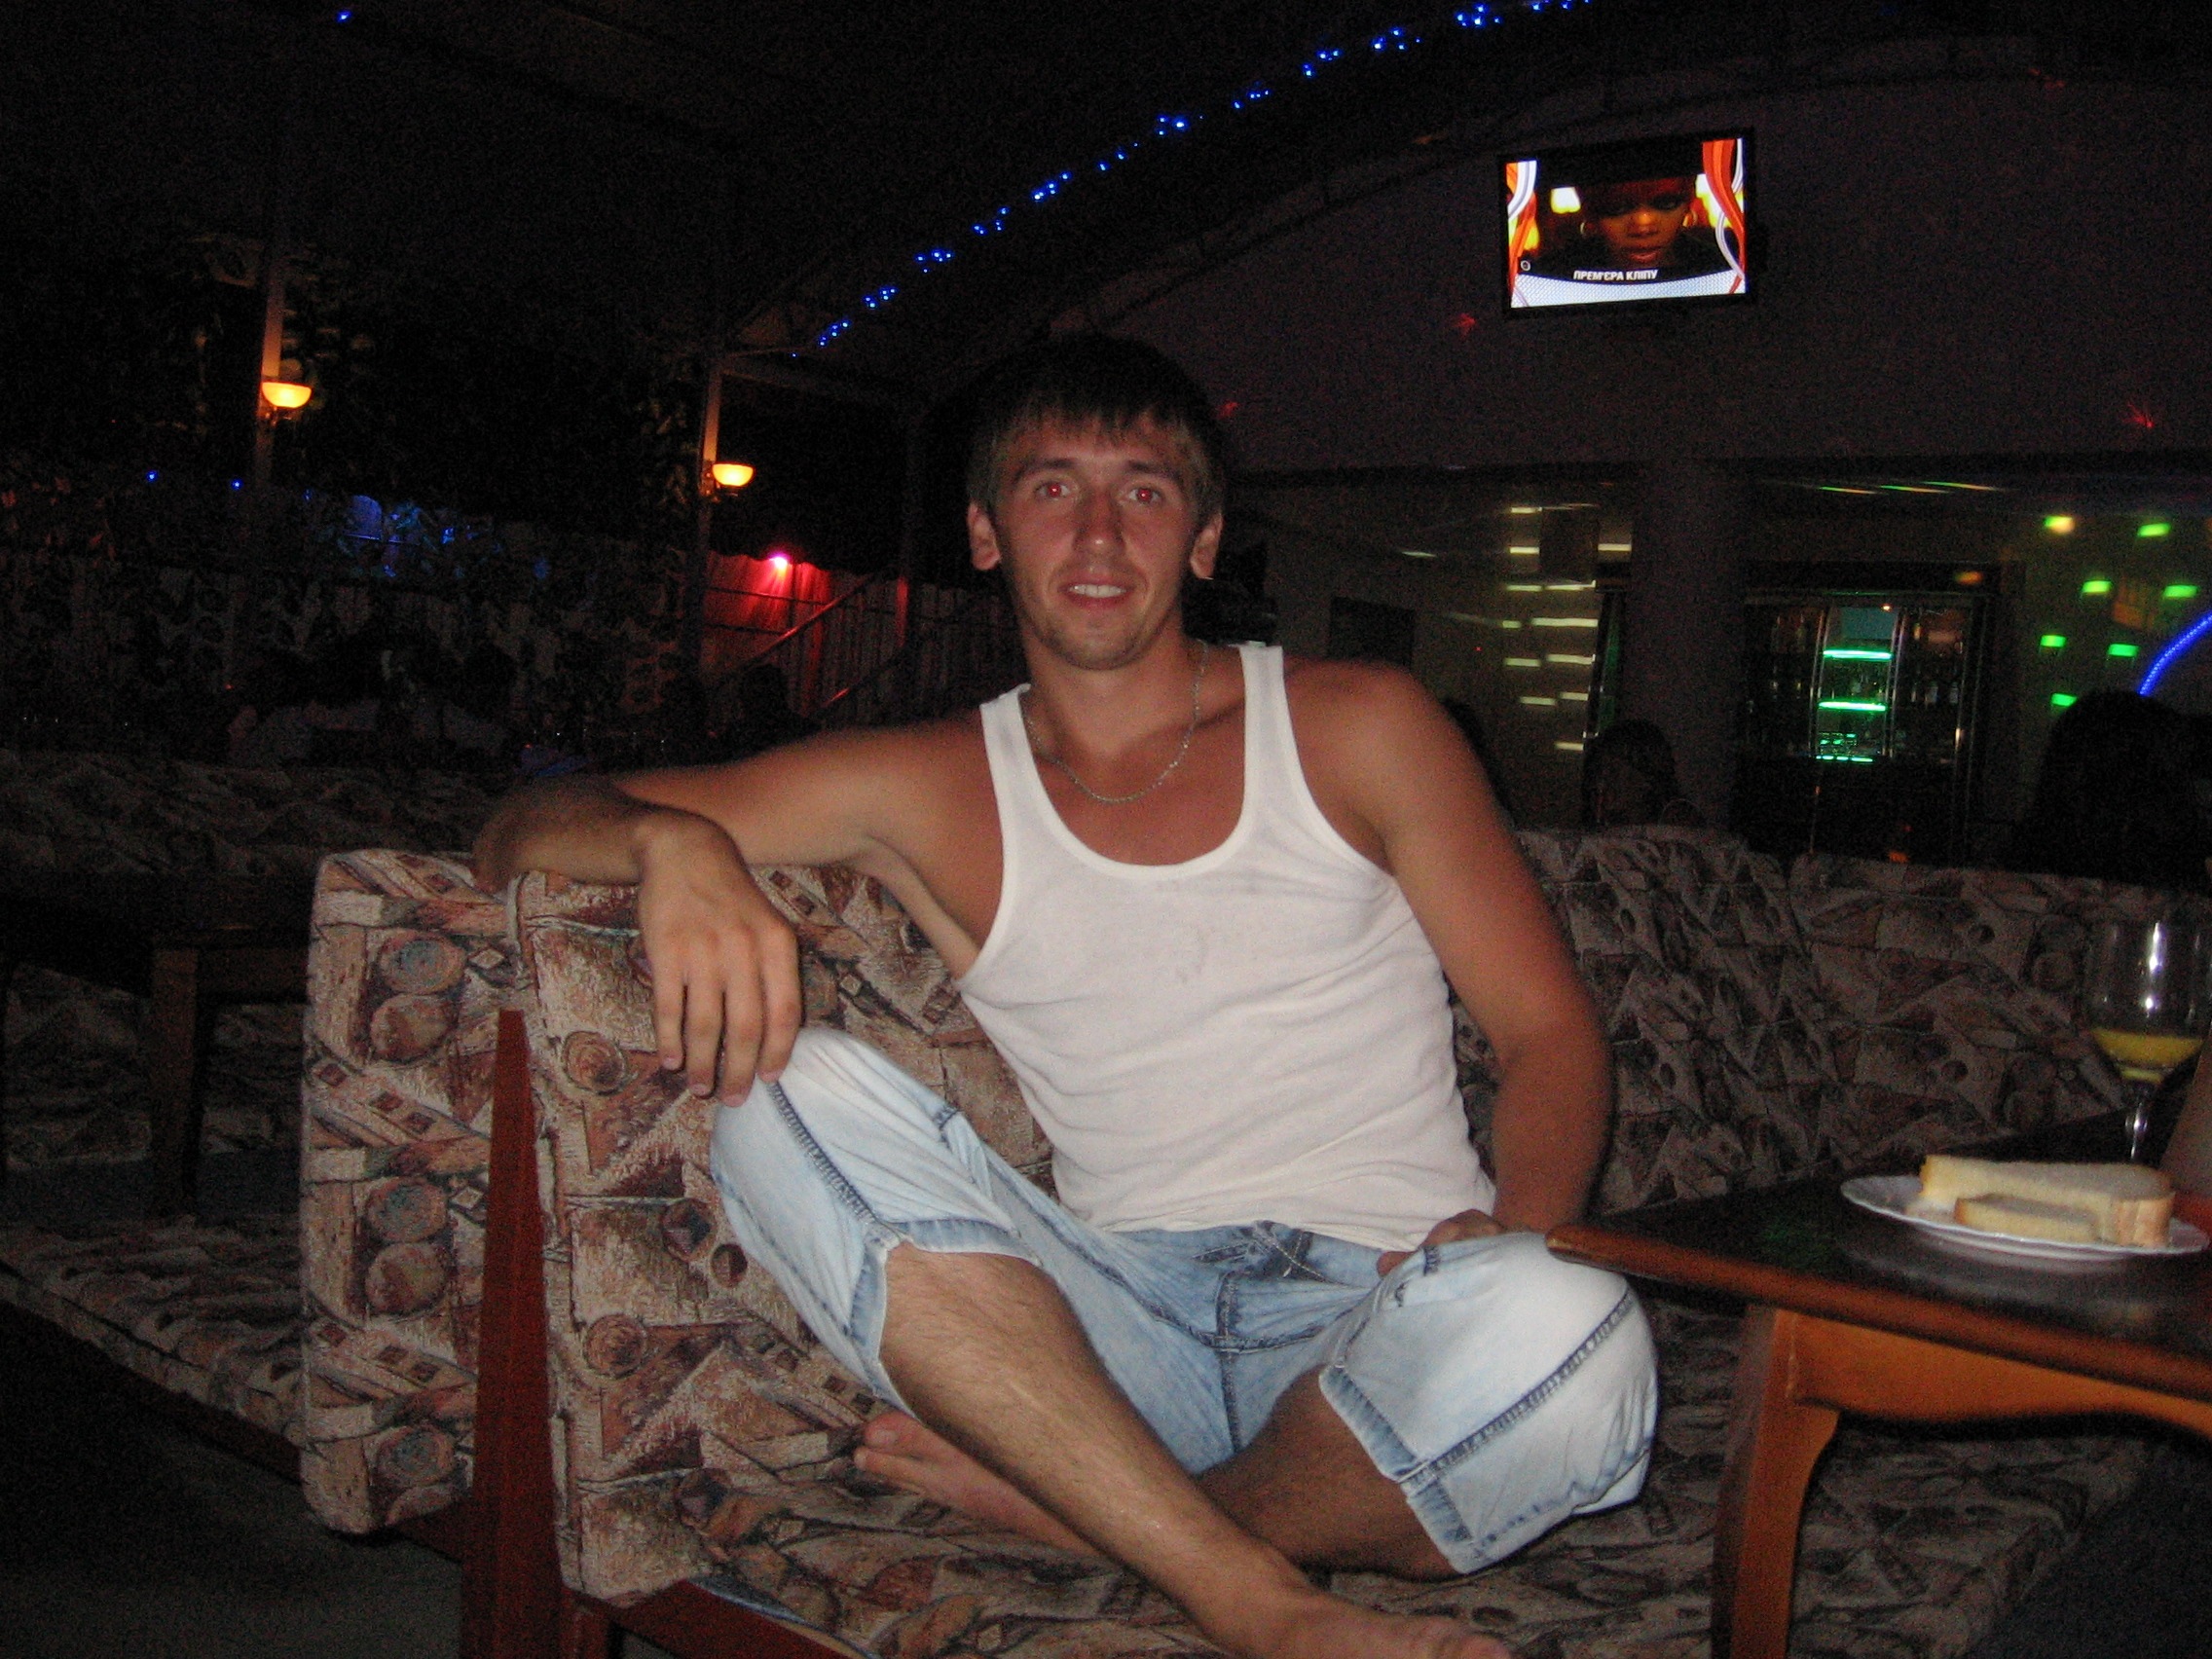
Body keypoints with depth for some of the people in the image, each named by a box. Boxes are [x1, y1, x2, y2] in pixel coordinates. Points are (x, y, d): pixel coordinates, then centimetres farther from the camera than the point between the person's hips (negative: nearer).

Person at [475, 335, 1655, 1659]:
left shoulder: (1359, 728, 9)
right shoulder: (926, 792, 10)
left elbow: (1552, 1030, 8)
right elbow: (525, 831, 7)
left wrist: (1512, 1236, -13)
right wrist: (673, 840, -17)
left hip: (1375, 1325, -1)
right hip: (1124, 1332, 1)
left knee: (1566, 1338, -35)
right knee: (795, 1090, -23)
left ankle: (1073, 1512, -11)